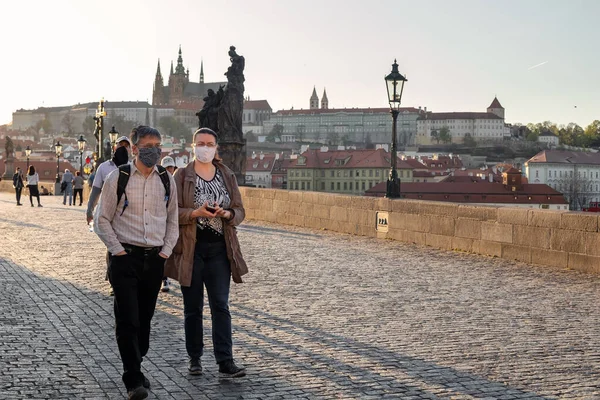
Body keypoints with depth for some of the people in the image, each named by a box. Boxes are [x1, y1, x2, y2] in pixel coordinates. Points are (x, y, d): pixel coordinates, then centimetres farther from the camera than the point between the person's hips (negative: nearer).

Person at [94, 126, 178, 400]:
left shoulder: (167, 181, 8)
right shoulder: (117, 178, -3)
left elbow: (173, 220, 16)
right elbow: (102, 220, 0)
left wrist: (166, 251, 6)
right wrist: (118, 251, -7)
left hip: (155, 259, 4)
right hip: (125, 259, -4)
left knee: (145, 319, 11)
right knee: (127, 320, -8)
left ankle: (135, 369, 27)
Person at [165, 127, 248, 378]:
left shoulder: (227, 176, 9)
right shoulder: (182, 176, 1)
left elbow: (240, 211, 10)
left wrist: (227, 213, -12)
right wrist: (196, 213, -21)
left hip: (219, 248, 2)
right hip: (191, 249, -2)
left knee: (220, 305, -3)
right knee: (193, 307, 7)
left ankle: (225, 362, -4)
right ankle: (194, 359, 19)